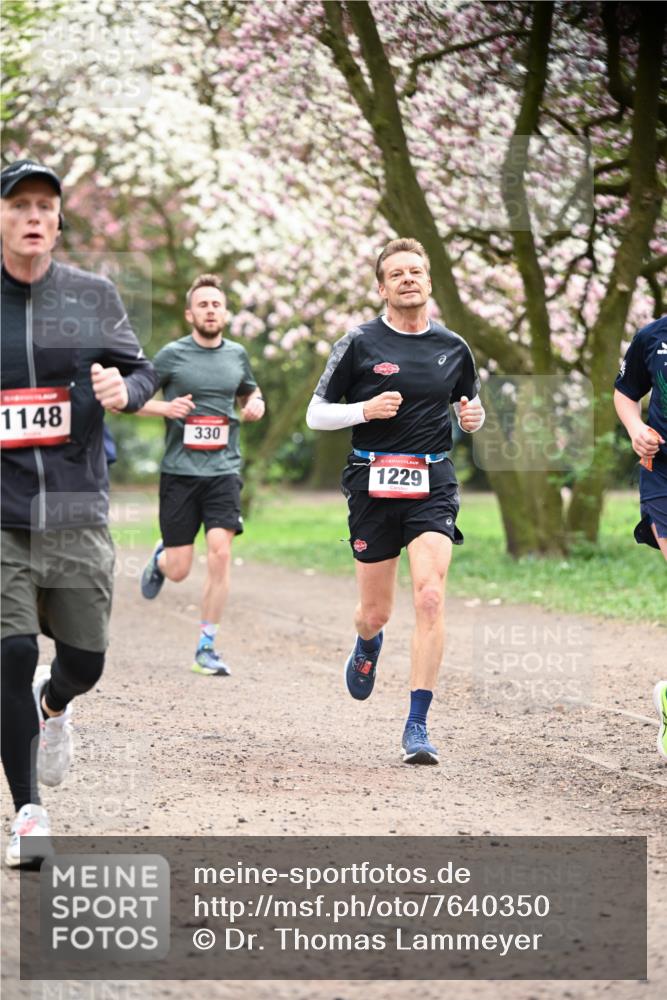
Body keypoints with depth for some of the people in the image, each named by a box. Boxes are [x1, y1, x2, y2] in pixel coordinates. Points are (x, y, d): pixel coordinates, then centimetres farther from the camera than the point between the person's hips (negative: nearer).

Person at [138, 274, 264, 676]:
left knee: (221, 553, -14)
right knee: (179, 570, 0)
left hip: (224, 470, 2)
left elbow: (250, 393, 27)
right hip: (179, 472, -2)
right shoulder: (172, 355, -2)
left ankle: (207, 647, -3)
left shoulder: (237, 354, 9)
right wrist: (165, 407, -16)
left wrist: (256, 405, 4)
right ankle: (160, 558, 40)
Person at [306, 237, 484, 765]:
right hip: (373, 484, -1)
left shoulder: (454, 348, 8)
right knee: (376, 611, 7)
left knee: (430, 596, -18)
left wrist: (473, 416, 0)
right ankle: (367, 644, 48)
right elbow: (316, 413, 2)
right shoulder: (360, 343, 0)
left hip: (433, 484, 1)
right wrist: (365, 409, -15)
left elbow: (470, 407, 23)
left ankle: (417, 726, -14)